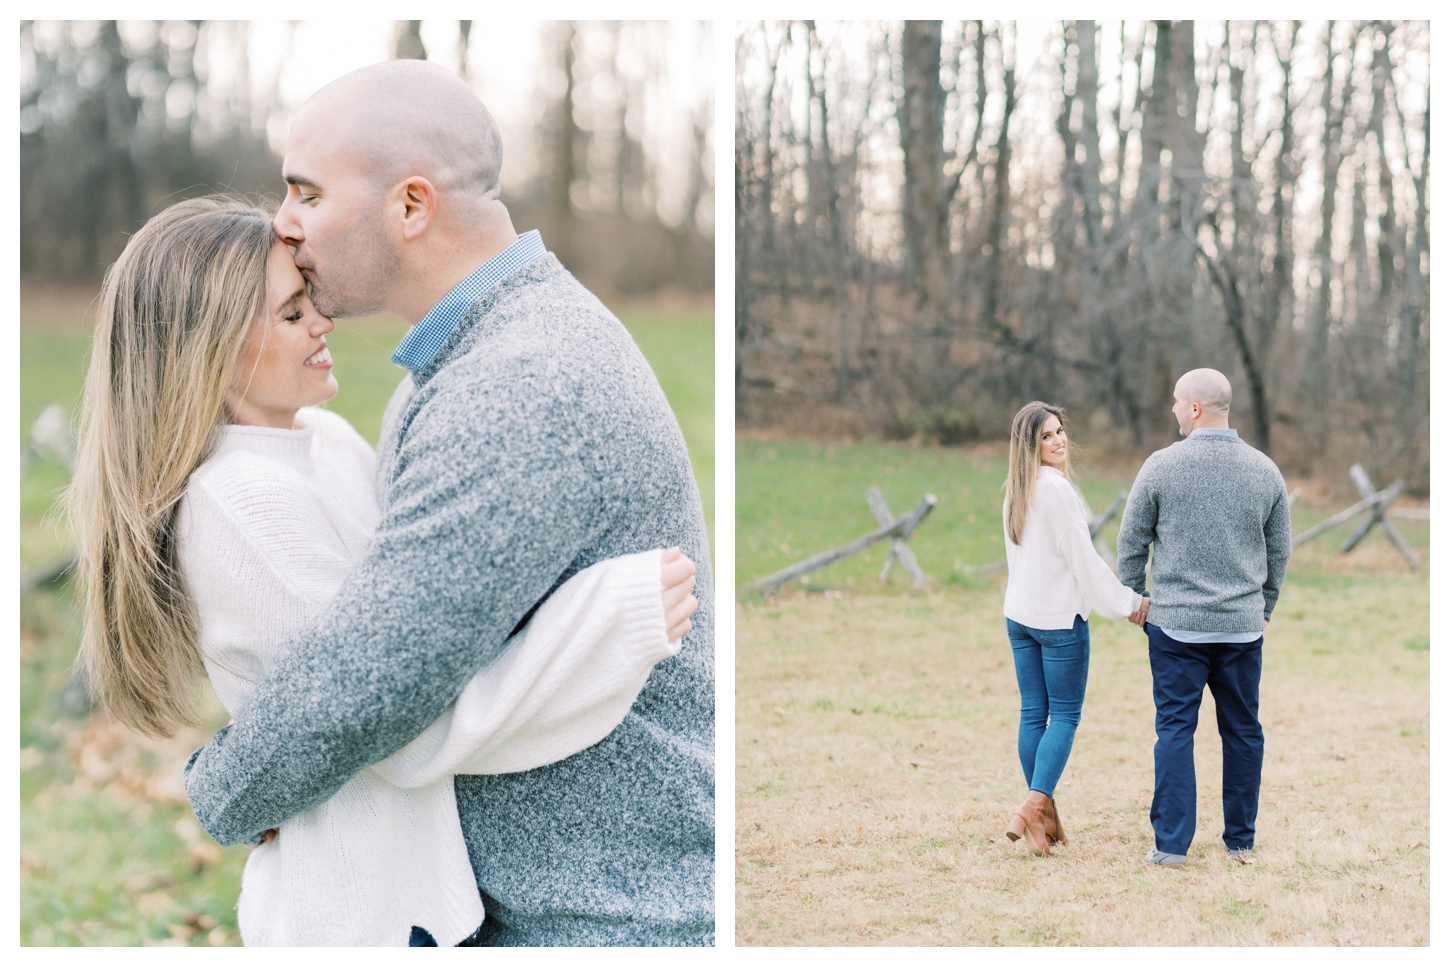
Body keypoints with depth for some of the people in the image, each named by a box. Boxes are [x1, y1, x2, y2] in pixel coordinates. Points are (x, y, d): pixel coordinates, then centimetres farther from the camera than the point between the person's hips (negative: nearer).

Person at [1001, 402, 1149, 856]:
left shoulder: (1016, 491, 10)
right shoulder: (1057, 489, -16)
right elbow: (1082, 557, -15)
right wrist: (1129, 602, -6)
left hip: (1019, 614, 8)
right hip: (1059, 618, -8)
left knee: (1033, 712, 9)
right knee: (1065, 716, -3)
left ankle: (1044, 813, 13)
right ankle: (1033, 807, -15)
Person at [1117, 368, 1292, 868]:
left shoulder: (1161, 466, -8)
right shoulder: (1264, 470, 2)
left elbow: (1131, 542, 0)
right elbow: (1279, 551, 11)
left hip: (1177, 624, -2)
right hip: (1244, 627, 3)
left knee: (1175, 730, 2)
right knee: (1243, 731, 11)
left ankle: (1171, 842, 1)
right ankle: (1241, 840, 17)